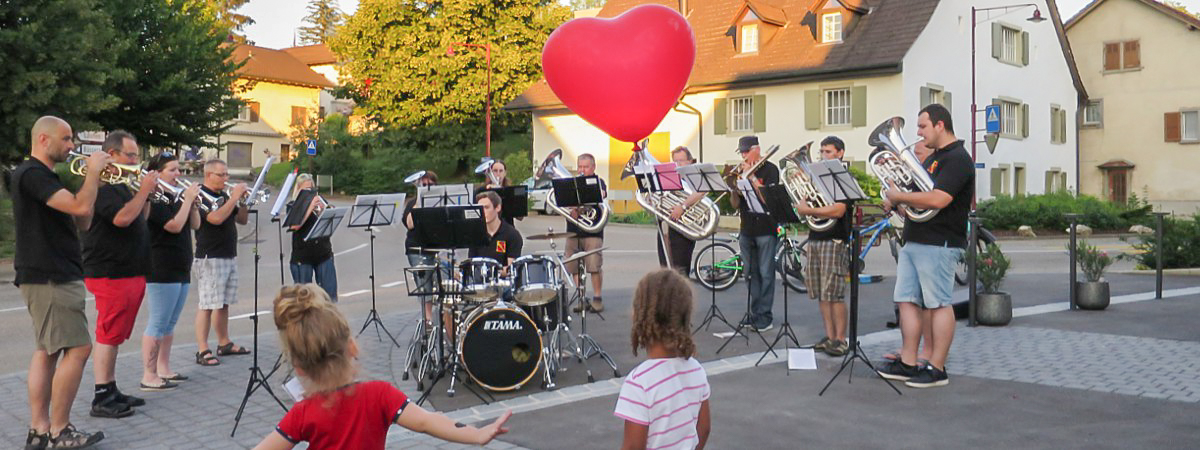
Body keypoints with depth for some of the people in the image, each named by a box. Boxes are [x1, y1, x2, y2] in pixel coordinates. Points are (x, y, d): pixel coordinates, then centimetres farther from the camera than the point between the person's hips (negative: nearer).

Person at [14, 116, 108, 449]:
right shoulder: (31, 174, -14)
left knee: (47, 350, 10)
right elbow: (80, 207, -25)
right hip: (50, 277, -11)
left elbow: (81, 220, 17)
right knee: (77, 348, -9)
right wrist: (93, 171, -12)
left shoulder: (44, 176, 18)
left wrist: (93, 181, 7)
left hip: (53, 275, 11)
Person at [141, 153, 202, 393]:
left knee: (170, 324, 13)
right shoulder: (154, 199, -11)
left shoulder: (176, 197, 14)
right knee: (157, 325, -6)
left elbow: (194, 225, 13)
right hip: (161, 271, -9)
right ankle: (149, 375, -2)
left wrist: (193, 201, 0)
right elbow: (175, 225, -21)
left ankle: (164, 369, 21)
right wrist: (188, 199, -14)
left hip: (180, 270, 9)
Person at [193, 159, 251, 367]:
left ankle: (224, 343, 23)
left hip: (229, 256, 8)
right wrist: (235, 197, -19)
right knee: (208, 305, -8)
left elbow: (242, 219, 17)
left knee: (224, 304, 14)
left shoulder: (224, 195, 16)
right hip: (211, 258, -8)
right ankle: (202, 351, -6)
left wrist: (244, 200, 1)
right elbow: (216, 218, -24)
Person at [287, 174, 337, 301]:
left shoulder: (320, 202, 12)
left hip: (323, 253, 3)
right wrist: (310, 206, -16)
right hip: (303, 256, -3)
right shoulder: (294, 206, 1)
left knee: (330, 292, 3)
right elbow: (295, 226, -16)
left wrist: (322, 208, -12)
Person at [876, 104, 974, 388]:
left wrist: (899, 196, -13)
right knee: (907, 301, 8)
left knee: (938, 304, -4)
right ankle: (907, 364, 13)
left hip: (938, 244, -10)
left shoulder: (957, 159, -11)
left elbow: (937, 199, -25)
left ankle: (937, 369, 1)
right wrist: (895, 200, 4)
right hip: (913, 241, 10)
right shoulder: (932, 159, 21)